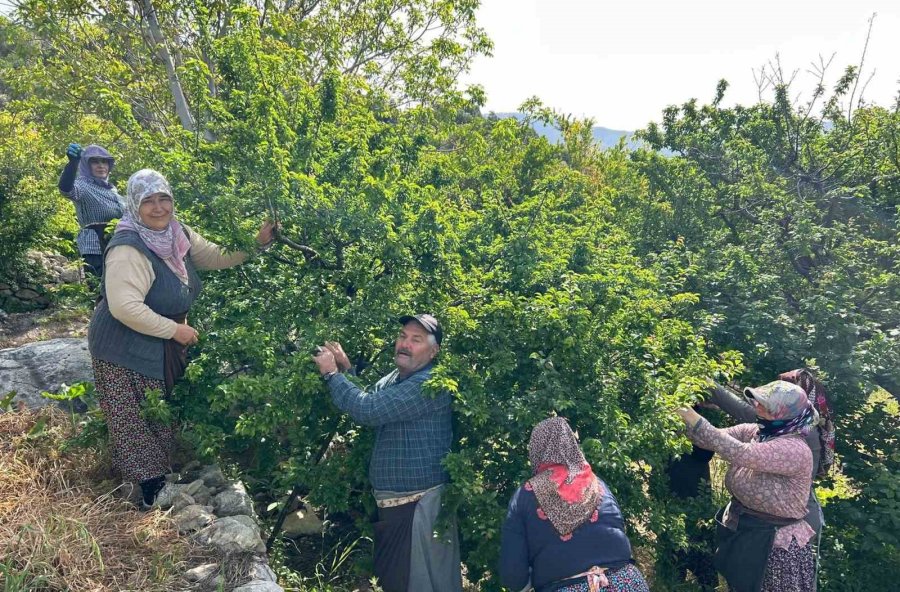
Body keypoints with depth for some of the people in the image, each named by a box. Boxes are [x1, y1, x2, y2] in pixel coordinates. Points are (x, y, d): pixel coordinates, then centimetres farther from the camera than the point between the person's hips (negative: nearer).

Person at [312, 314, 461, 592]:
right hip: (389, 503, 9)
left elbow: (369, 410, -26)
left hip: (421, 504, -9)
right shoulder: (391, 379, 10)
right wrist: (347, 370, 4)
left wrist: (332, 373, -13)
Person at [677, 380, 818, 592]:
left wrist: (696, 421, -37)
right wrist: (685, 419, -22)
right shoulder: (754, 431, -3)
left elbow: (742, 454, -37)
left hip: (777, 541, -7)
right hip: (741, 530, 7)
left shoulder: (796, 450, -26)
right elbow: (716, 439, -6)